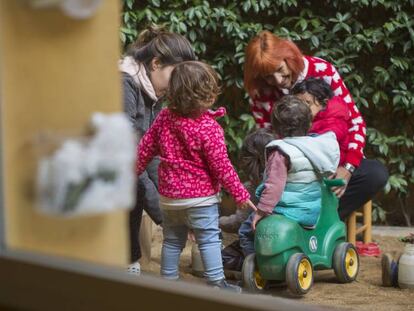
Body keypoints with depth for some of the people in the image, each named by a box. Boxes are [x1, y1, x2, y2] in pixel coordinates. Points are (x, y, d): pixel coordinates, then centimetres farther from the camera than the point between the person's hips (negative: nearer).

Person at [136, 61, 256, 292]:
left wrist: (134, 171, 20)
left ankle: (169, 280, 24)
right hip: (201, 195, -6)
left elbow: (146, 148, 5)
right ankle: (217, 283, 2)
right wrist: (240, 194, -6)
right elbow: (221, 166, -16)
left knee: (172, 240, 16)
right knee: (209, 239, 2)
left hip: (169, 196, 6)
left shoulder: (165, 118, -3)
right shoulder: (208, 128, -19)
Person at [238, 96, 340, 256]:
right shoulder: (317, 145, 1)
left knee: (246, 231, 9)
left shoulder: (280, 154, -19)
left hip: (289, 212, -7)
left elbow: (274, 185, -23)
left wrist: (261, 210, -15)